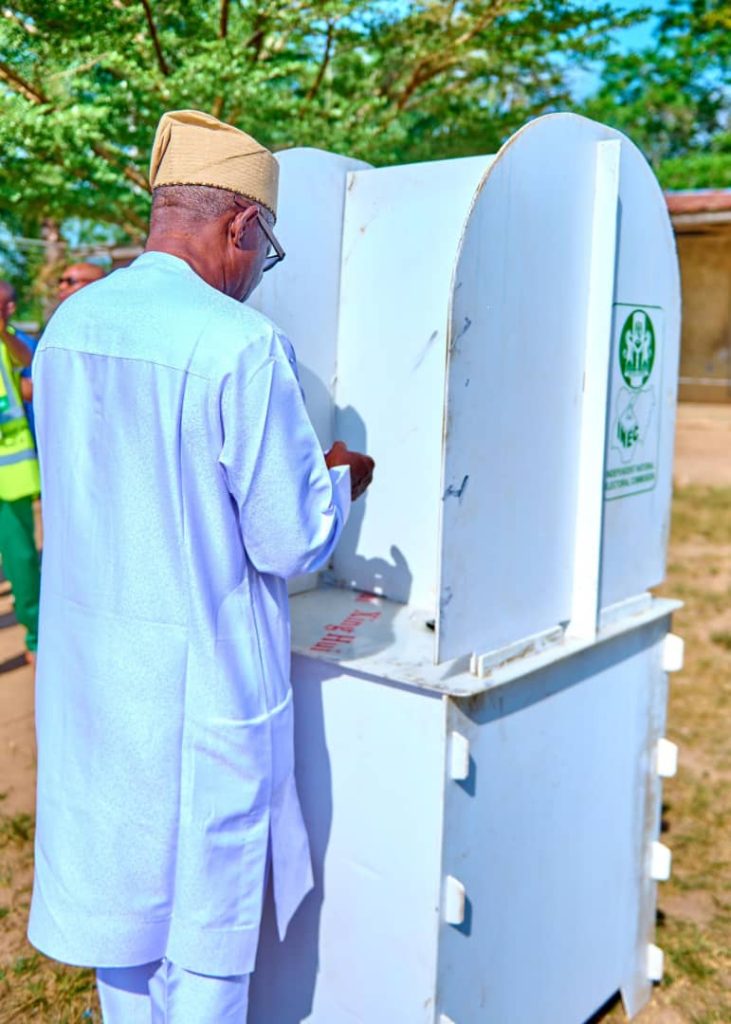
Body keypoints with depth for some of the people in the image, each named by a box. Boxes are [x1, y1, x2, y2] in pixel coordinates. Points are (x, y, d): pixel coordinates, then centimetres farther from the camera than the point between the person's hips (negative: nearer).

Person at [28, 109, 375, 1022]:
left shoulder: (67, 323, 3)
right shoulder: (241, 344, -20)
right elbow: (291, 544, -16)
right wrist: (338, 482, 5)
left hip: (87, 665, 7)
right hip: (200, 679, -7)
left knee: (117, 880, 23)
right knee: (206, 915, 12)